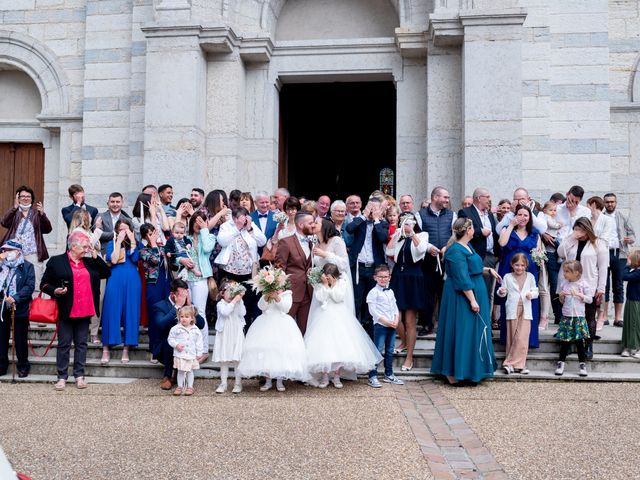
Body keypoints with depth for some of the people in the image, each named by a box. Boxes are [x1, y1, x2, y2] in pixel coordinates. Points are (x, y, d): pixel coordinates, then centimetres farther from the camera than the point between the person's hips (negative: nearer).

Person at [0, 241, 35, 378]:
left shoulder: (27, 266, -1)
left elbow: (30, 286, -10)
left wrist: (15, 297, -22)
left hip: (19, 308, -4)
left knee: (20, 339, 3)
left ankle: (23, 366, 15)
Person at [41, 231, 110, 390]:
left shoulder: (89, 262, 12)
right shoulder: (56, 261, -1)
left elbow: (106, 273, 8)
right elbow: (44, 284, 1)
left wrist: (96, 256, 1)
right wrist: (55, 291, -18)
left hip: (85, 312, 4)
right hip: (65, 311, -4)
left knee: (81, 344, 8)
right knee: (64, 344, 3)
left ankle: (79, 375, 15)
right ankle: (62, 377, 10)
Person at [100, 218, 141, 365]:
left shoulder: (136, 243, 12)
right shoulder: (112, 243, 11)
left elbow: (135, 258, -7)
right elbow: (112, 260, -7)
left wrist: (132, 241, -6)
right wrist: (119, 242, -5)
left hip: (132, 282, 1)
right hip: (115, 281, -1)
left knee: (131, 312, -1)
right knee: (112, 312, -4)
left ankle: (126, 349, 4)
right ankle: (106, 349, 0)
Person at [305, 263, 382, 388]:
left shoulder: (341, 282, -2)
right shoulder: (319, 284, -1)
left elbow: (339, 298, -12)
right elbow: (319, 298, -13)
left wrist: (332, 284, -18)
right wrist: (325, 284, -16)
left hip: (339, 317, 0)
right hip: (324, 316, 0)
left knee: (339, 344, -3)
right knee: (323, 344, -7)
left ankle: (336, 376, 9)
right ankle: (324, 376, 5)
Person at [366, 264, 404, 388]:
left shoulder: (390, 292, 14)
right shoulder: (373, 292, -8)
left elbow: (395, 307, 15)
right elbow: (373, 310, -14)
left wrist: (396, 320, -2)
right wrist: (385, 321, -18)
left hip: (392, 325, 7)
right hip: (380, 325, -7)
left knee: (389, 351, 13)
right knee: (378, 351, -8)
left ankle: (389, 375, 23)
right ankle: (372, 377, -5)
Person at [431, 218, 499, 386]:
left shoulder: (467, 246, 11)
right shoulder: (456, 251, -21)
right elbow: (462, 278, -24)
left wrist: (489, 269, 24)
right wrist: (472, 300, -24)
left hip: (475, 293, 10)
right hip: (461, 298, -10)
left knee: (473, 332, 15)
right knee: (461, 332, -4)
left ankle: (469, 371, 24)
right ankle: (453, 373, 4)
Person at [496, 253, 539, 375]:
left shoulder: (530, 277, 9)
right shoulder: (507, 277, 7)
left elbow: (535, 291, 10)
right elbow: (503, 293, 8)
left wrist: (531, 294, -12)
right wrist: (501, 292, -15)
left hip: (525, 310, 0)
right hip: (512, 310, 0)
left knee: (522, 338, -9)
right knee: (512, 338, 1)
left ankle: (511, 363, -4)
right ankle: (518, 364, 8)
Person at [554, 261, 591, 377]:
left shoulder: (583, 284, -3)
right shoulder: (563, 283, 7)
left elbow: (590, 299, -2)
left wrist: (579, 294, -14)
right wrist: (561, 296, -6)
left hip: (578, 317, -2)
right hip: (566, 317, 2)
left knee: (579, 341, 2)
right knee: (565, 341, 4)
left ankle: (582, 364, 11)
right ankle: (561, 363, 13)